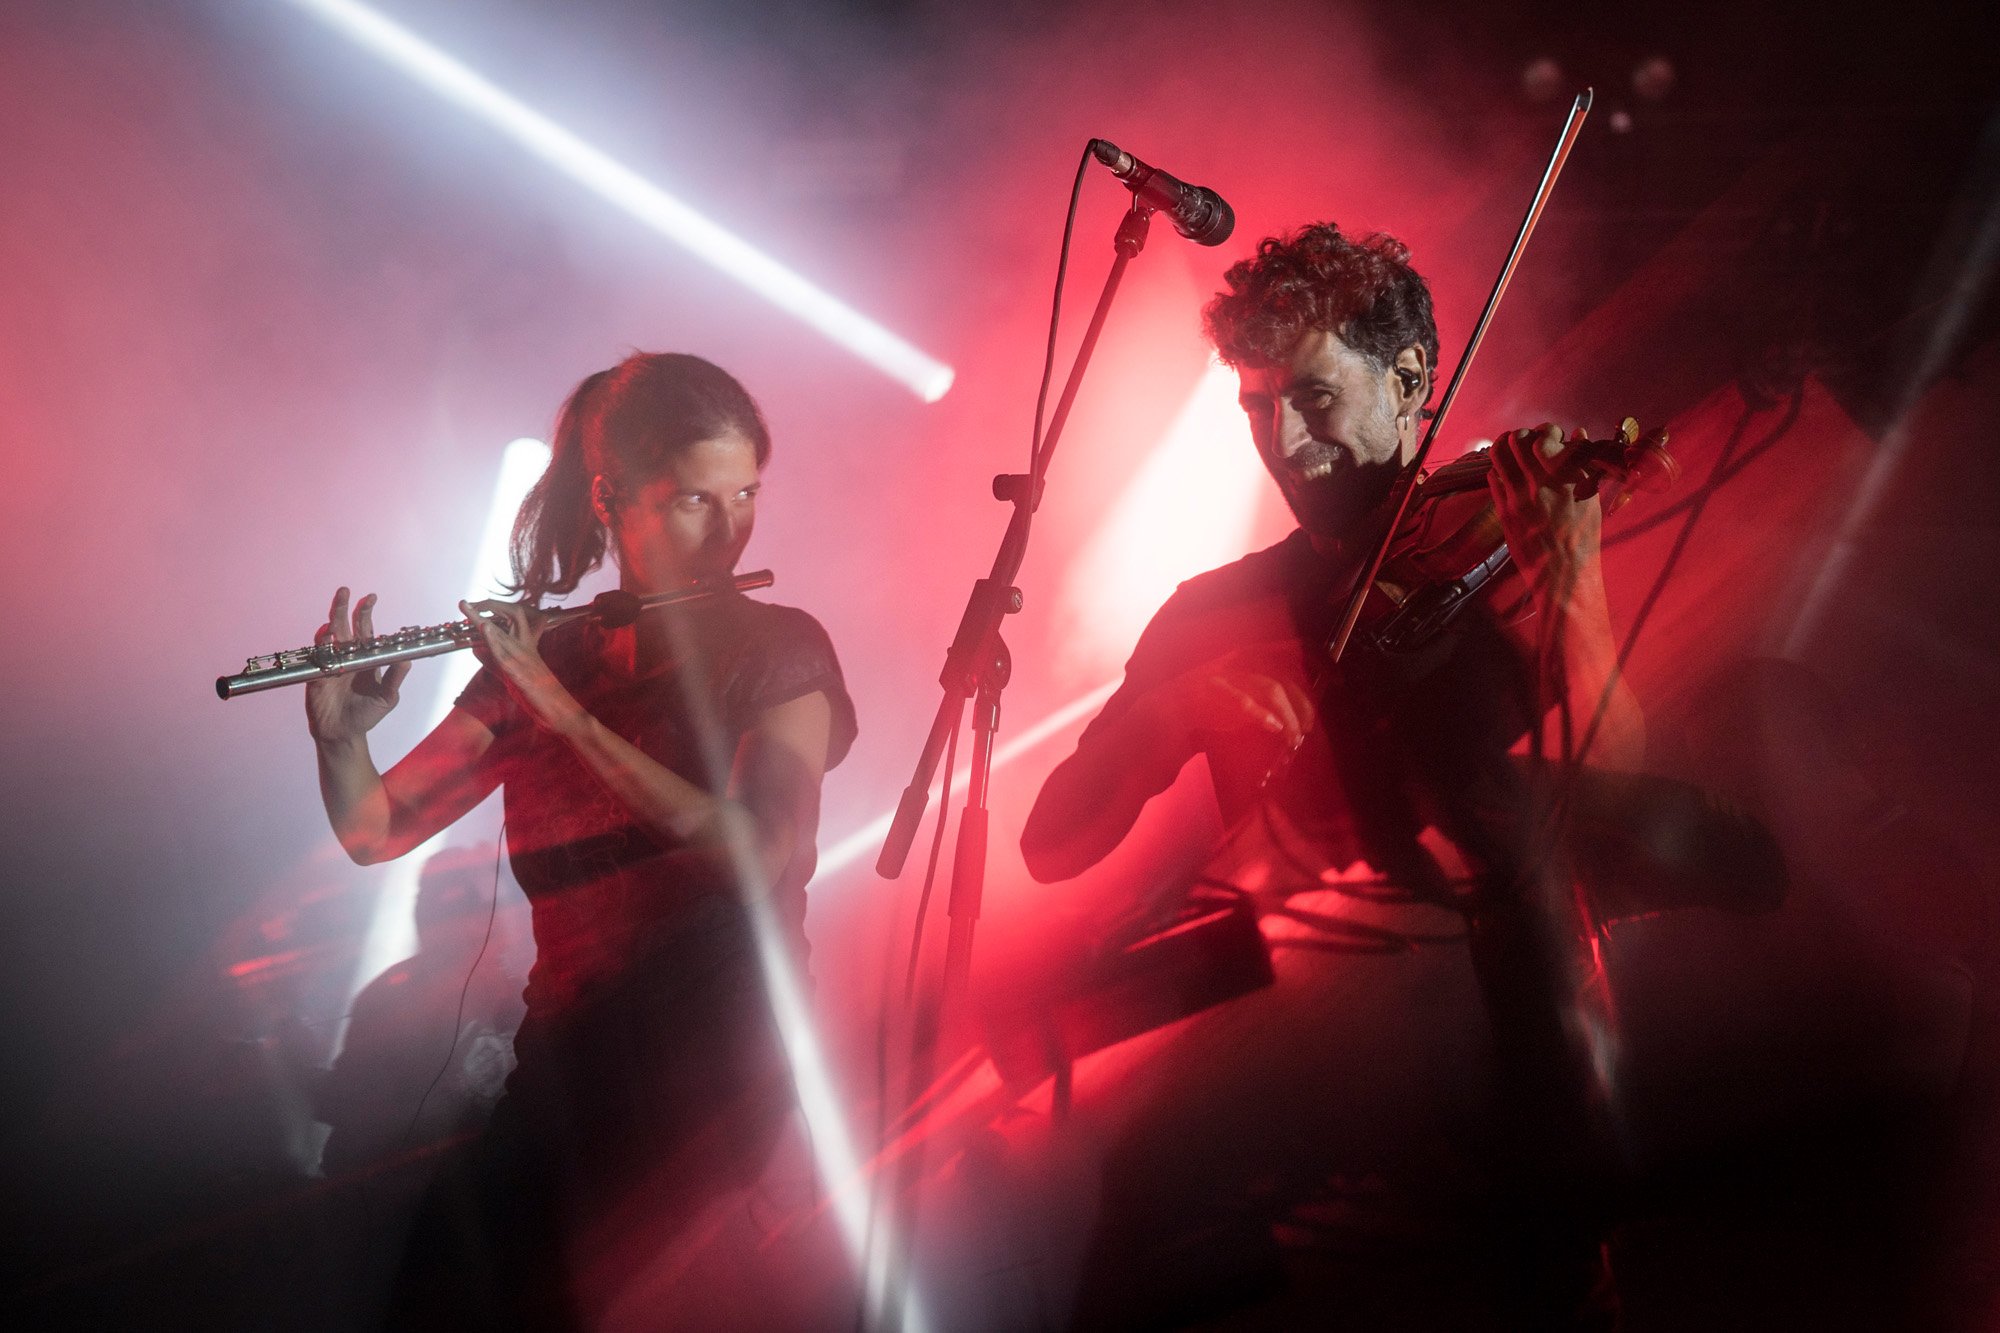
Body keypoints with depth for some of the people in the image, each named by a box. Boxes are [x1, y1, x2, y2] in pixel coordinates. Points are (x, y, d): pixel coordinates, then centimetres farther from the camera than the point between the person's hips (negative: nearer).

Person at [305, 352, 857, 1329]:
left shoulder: (782, 648, 0)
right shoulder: (540, 661, 8)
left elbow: (758, 857, -16)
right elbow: (374, 834, 8)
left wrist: (562, 709, -18)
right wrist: (340, 737, -14)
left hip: (719, 1042, -3)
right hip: (569, 1045, 3)